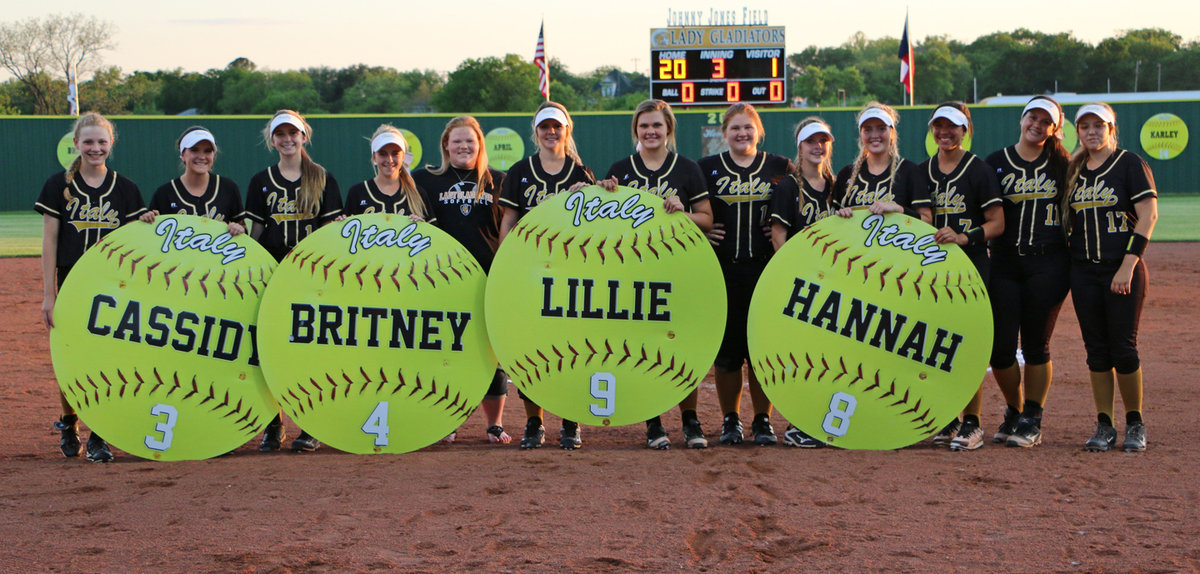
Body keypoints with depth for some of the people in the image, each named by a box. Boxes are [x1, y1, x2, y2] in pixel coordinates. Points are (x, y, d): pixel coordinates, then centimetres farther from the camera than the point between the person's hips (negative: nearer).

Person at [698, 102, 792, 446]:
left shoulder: (779, 168, 8)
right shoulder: (707, 169, 8)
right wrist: (702, 232, -2)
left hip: (765, 270, 0)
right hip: (721, 271, 1)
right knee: (725, 347, 1)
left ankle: (762, 420, 10)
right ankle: (730, 420, 13)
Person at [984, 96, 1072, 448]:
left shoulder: (1061, 164, 8)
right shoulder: (996, 163, 8)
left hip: (1049, 263, -1)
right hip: (1004, 263, 1)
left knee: (1036, 346, -1)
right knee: (999, 347, -1)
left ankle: (1032, 421, 9)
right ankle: (1014, 411, 20)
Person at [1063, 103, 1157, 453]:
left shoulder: (1130, 165, -3)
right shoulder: (1074, 171, 13)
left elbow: (1148, 217, -10)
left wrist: (1128, 266, -16)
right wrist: (1066, 260, 7)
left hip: (1123, 270, -5)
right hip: (1083, 272, 5)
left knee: (1123, 348, -4)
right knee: (1096, 349, 5)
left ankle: (1135, 424, 10)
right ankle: (1104, 426, 12)